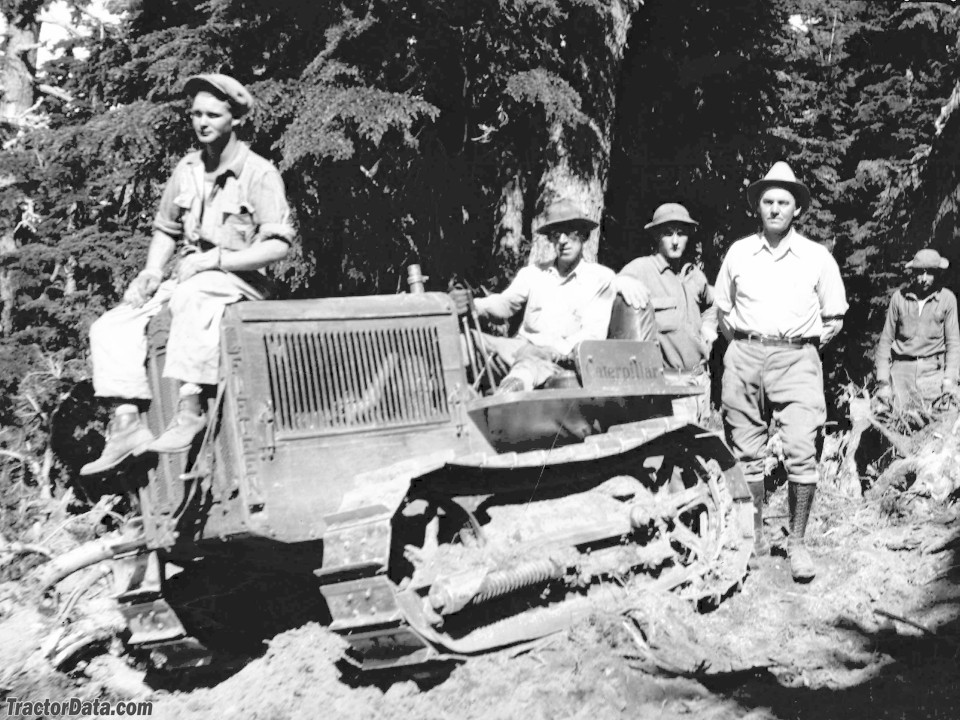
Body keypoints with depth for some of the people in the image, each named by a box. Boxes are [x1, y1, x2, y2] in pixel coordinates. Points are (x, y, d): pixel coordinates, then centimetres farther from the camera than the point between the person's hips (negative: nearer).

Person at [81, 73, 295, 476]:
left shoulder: (259, 173, -7)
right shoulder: (186, 170, 11)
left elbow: (278, 246, -14)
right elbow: (166, 230, 20)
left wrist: (214, 259, -20)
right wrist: (151, 271, 0)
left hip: (237, 279, -6)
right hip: (185, 280, 6)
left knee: (191, 297, -40)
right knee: (111, 327, -14)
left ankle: (189, 409, -36)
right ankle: (126, 421, -18)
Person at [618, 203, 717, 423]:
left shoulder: (695, 274, 14)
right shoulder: (639, 269, -7)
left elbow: (709, 306, 34)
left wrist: (708, 330, 19)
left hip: (699, 378, 7)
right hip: (665, 380, -7)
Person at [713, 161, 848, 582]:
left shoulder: (817, 257, 6)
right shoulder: (738, 253, 10)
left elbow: (834, 321, 11)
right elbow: (722, 310, 19)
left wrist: (805, 347, 4)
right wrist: (743, 343, 9)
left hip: (797, 360, -2)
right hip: (744, 357, 2)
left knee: (802, 452, -12)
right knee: (746, 453, 3)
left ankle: (798, 543, 0)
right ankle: (755, 536, 16)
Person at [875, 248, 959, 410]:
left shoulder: (947, 299, 2)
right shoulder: (899, 297, 3)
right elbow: (886, 341, 6)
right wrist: (883, 382, 2)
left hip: (933, 370, 0)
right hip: (901, 369, 0)